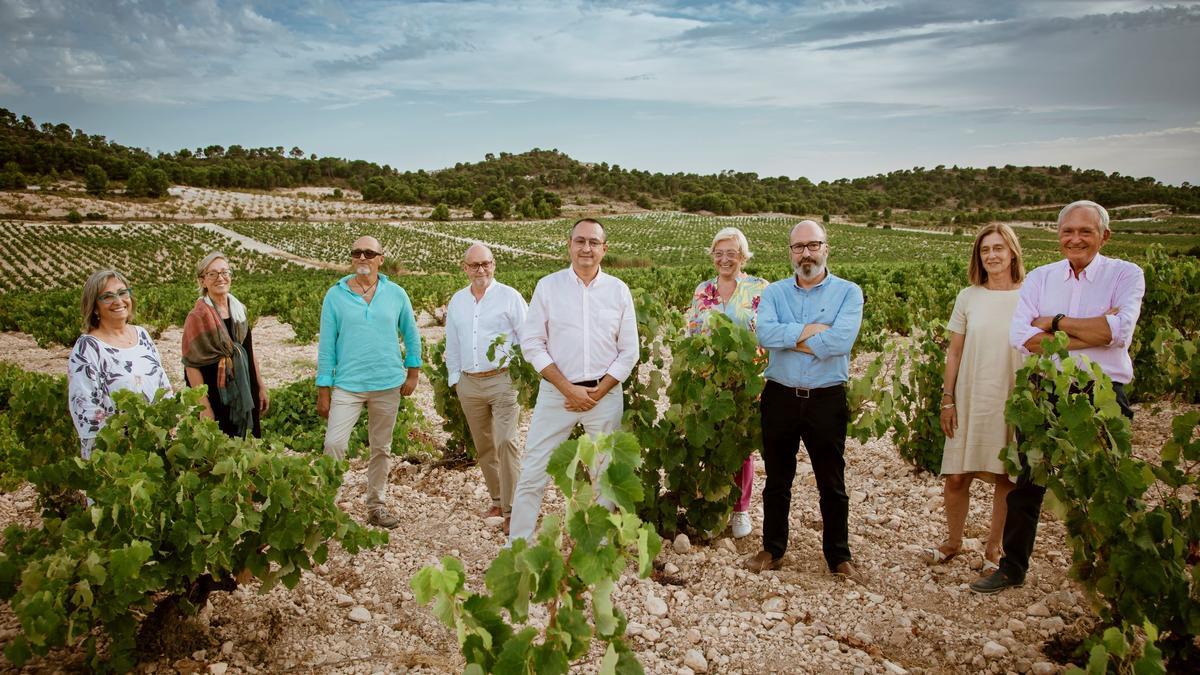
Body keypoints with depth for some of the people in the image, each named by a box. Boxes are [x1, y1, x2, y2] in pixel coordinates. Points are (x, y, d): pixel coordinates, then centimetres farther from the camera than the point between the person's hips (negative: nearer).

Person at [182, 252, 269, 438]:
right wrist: (204, 407, -18)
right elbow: (191, 365, -14)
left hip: (244, 395, 6)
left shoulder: (239, 309, 6)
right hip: (216, 400, -6)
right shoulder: (197, 317, -12)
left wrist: (261, 387, 11)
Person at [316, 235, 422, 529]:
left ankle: (376, 505, 26)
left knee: (381, 449, 12)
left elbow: (411, 335, 11)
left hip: (388, 384, 2)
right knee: (334, 444, -13)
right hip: (347, 385, -1)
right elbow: (326, 344, -1)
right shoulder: (335, 295, -3)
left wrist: (413, 373, 8)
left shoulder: (396, 294, 1)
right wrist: (323, 389, -2)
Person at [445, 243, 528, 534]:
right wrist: (454, 379, 15)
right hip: (469, 384, 5)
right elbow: (451, 344, 20)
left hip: (502, 380, -5)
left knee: (505, 443, -14)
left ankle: (511, 510, -9)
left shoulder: (509, 296, -2)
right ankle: (498, 500, 25)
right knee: (483, 447, 12)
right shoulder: (457, 301, 13)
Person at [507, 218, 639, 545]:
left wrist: (597, 393, -7)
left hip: (606, 394, 1)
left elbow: (629, 351, 4)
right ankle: (516, 546, 13)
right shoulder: (547, 286, -1)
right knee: (533, 474, 0)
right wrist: (569, 389, -11)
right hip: (556, 392, -1)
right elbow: (532, 344, -4)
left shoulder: (619, 290, 2)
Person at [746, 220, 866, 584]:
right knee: (777, 480, 14)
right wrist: (810, 331, -19)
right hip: (780, 398, 2)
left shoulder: (848, 292, -2)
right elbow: (764, 333, -14)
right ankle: (772, 550, 28)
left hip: (827, 400, -2)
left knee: (832, 483, 9)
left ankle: (839, 556, 24)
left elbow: (841, 340, -20)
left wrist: (789, 339, -13)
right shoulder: (774, 292, 5)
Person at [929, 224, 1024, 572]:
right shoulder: (968, 297, 2)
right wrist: (947, 400, 2)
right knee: (956, 477, 3)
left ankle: (994, 548, 26)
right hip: (970, 401, 1)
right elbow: (954, 353, 5)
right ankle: (954, 541, 25)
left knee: (1007, 478, 8)